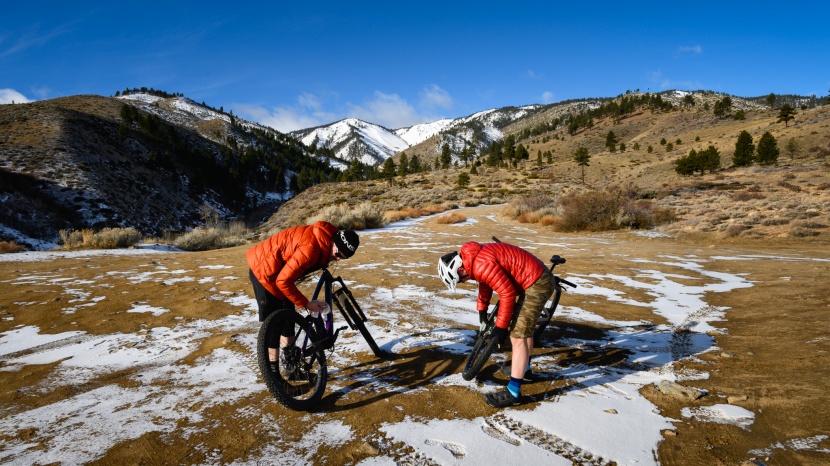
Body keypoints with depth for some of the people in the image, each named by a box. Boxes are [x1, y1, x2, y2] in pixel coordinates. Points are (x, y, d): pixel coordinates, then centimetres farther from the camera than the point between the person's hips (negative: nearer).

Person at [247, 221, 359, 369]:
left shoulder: (325, 238, -7)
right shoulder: (311, 247, -34)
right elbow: (283, 281, -30)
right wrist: (306, 304, -23)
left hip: (276, 270, 9)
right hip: (263, 270, -9)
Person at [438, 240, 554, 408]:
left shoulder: (481, 265, -25)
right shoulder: (474, 258, 6)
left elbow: (507, 293, -22)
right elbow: (485, 282, 23)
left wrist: (501, 326, -13)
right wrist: (481, 309, 30)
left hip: (537, 283, -10)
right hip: (536, 278, 10)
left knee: (518, 335, -9)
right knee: (524, 327, 25)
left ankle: (513, 393, -3)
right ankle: (525, 370, 42)